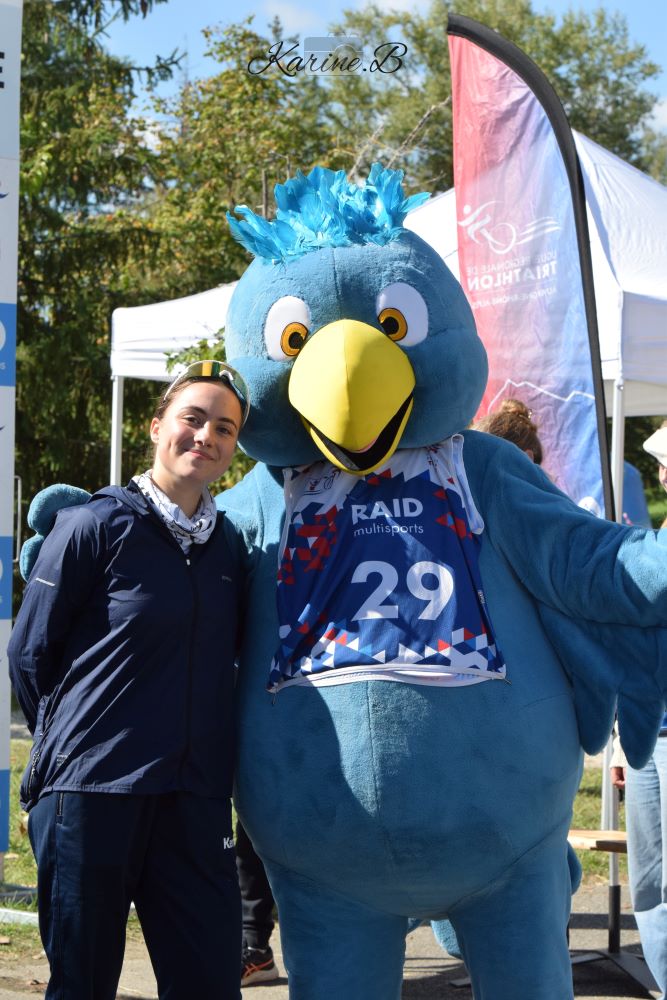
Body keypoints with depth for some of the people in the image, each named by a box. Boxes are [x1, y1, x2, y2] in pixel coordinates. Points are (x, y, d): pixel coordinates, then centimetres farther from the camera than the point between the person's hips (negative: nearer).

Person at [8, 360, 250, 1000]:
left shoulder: (227, 543, 12)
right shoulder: (94, 526, -5)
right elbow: (29, 655, 0)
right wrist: (73, 745, 7)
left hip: (195, 799, 5)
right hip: (90, 796, -5)